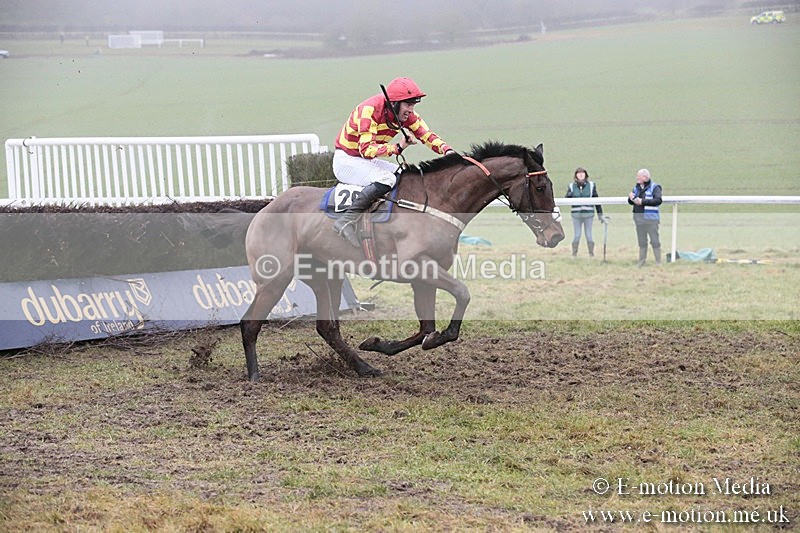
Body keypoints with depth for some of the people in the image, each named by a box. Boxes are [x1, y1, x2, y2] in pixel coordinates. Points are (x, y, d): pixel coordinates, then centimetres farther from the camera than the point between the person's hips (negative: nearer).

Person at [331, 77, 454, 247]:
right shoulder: (370, 110, -26)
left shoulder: (406, 115, -2)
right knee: (387, 179, -32)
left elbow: (427, 135, -2)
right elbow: (366, 149, -33)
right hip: (346, 160, -9)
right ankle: (346, 220, -34)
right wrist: (397, 148, -40)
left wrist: (447, 150, -21)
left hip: (368, 162, 9)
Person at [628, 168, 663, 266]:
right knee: (642, 242, 13)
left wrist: (643, 201, -21)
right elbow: (630, 202, 20)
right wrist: (631, 198, -4)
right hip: (639, 218, 6)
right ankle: (641, 263, 19)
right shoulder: (636, 187, 14)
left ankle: (658, 263, 0)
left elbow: (658, 200, -18)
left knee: (655, 241, -4)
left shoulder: (654, 187, -5)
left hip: (651, 218, -6)